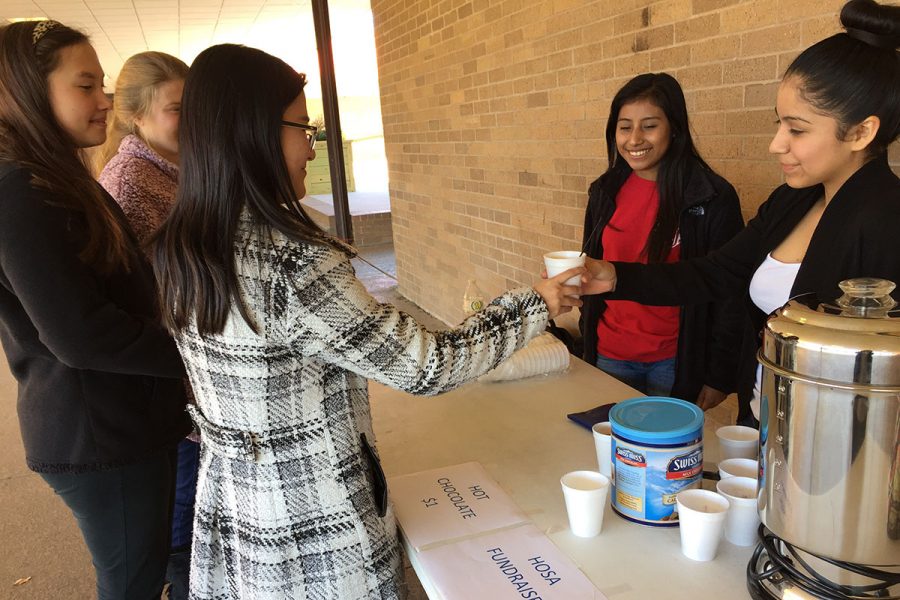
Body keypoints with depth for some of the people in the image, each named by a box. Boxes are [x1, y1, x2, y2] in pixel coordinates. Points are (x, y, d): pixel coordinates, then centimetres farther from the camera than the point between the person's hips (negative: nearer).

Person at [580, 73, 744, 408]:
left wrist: (720, 375, -8)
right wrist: (587, 344, 11)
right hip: (609, 356, 4)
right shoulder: (604, 193, 2)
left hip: (675, 364, -3)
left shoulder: (712, 198, -11)